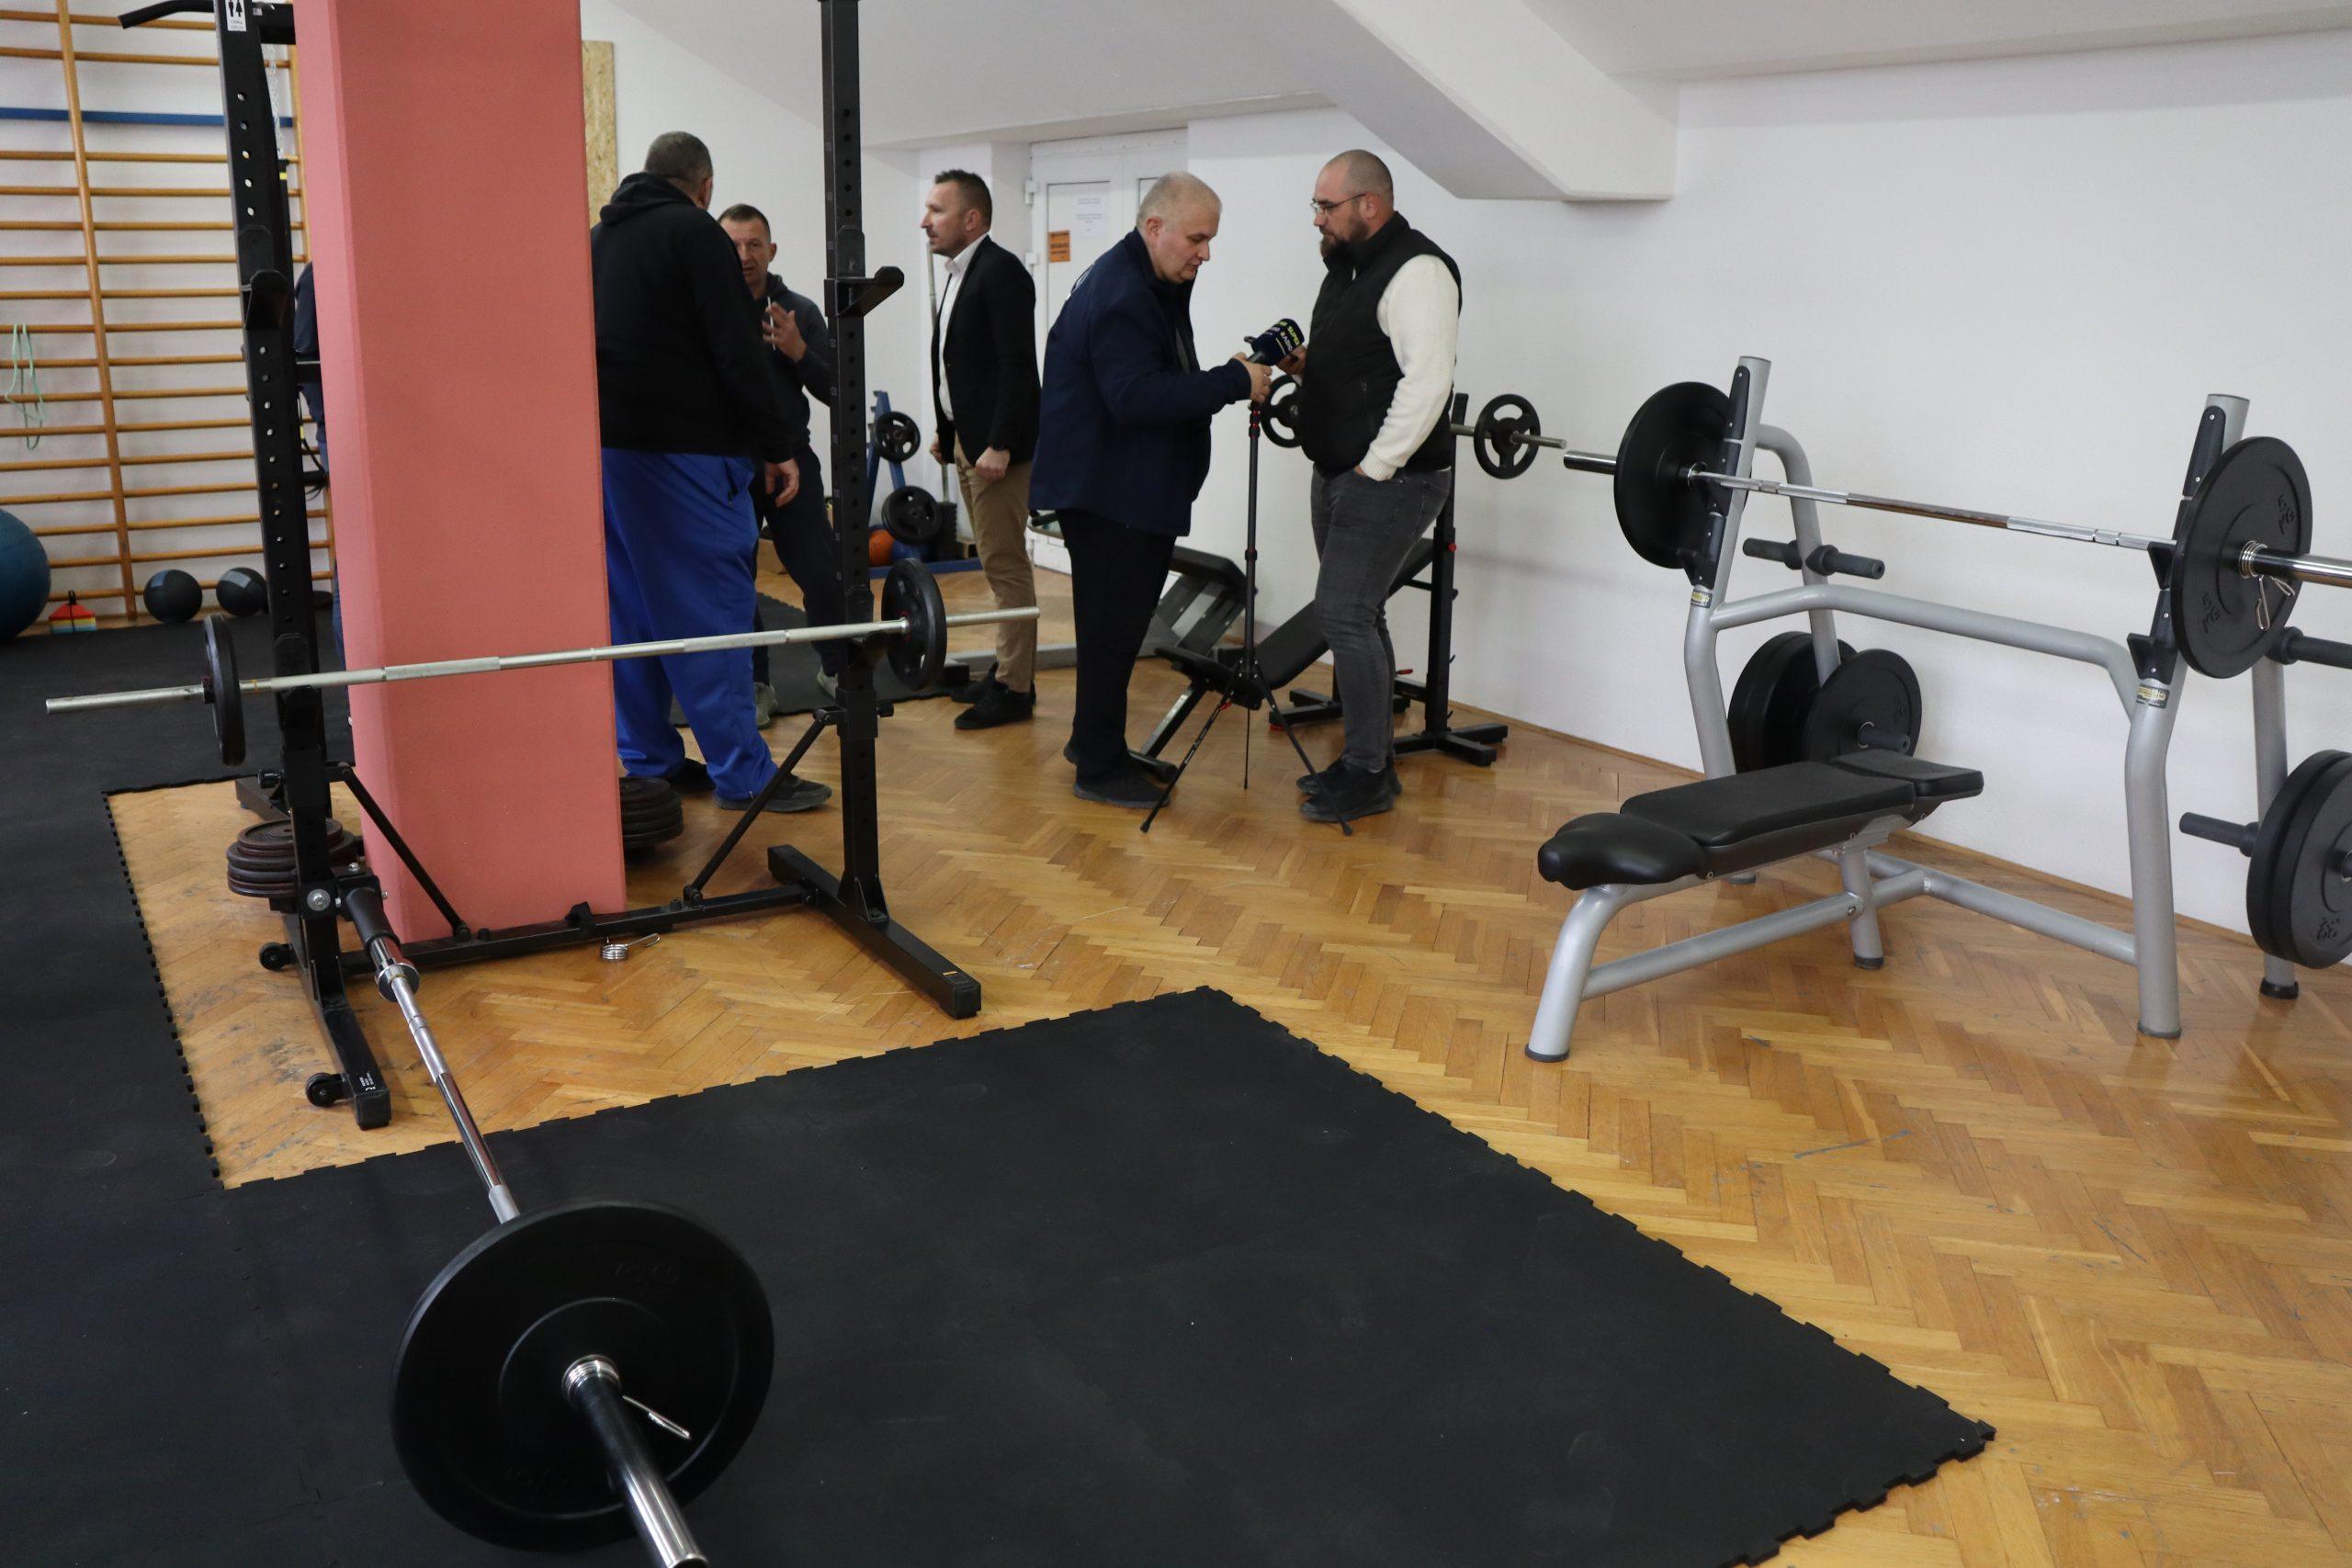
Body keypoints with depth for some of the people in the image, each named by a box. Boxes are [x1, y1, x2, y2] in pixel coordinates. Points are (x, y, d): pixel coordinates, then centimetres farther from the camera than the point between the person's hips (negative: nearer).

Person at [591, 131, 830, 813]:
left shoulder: (599, 238, 18)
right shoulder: (694, 232, -6)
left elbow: (595, 340, 19)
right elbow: (738, 350, -13)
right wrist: (777, 443, -11)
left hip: (606, 444, 8)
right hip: (682, 448, -8)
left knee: (631, 605, 12)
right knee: (711, 606, -7)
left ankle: (648, 760, 16)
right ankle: (743, 774, -6)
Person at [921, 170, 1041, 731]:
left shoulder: (1000, 271, -14)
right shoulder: (961, 274, 15)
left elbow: (1017, 365, -20)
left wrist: (1000, 446, -24)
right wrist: (945, 432, 18)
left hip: (997, 446, -10)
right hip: (967, 442, 10)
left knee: (1006, 567, -5)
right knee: (998, 565, 14)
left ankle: (1014, 690, 0)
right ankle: (1008, 673, 22)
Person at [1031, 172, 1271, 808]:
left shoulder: (1152, 285, 16)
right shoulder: (1119, 295, -20)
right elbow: (1136, 396, -30)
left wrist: (1228, 380, 4)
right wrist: (1233, 382, -27)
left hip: (1134, 487, 11)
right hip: (1105, 488, -11)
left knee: (1118, 620, 17)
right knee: (1113, 624, -3)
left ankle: (1096, 740, 30)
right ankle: (1099, 768, 7)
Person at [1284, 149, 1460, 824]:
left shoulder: (1415, 271, -16)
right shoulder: (1348, 268, 16)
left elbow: (1427, 379, -24)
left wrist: (1376, 467, -22)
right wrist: (1305, 363, 6)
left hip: (1389, 480, -10)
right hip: (1338, 472, 10)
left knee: (1343, 613, -12)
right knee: (1356, 616, 14)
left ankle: (1368, 774, -1)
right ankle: (1372, 757, 24)